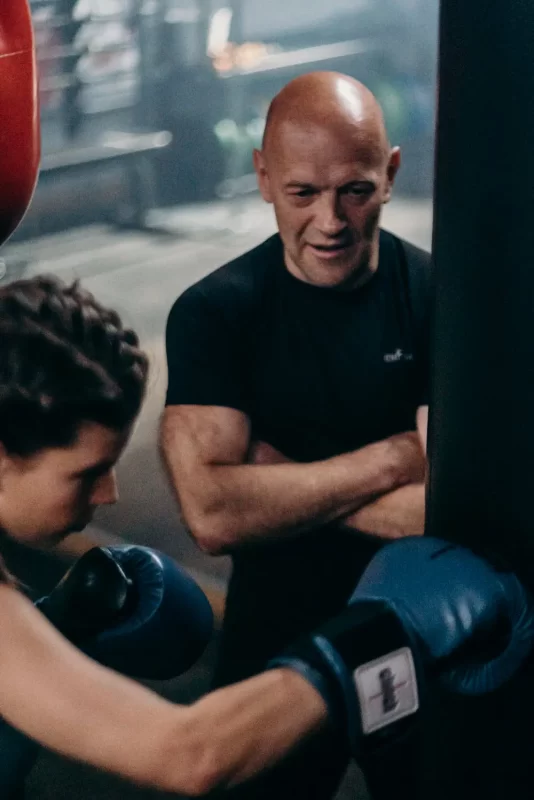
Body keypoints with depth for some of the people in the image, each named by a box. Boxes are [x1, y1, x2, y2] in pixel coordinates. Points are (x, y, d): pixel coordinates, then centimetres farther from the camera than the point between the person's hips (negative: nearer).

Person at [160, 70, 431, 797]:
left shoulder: (441, 298, -14)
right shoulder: (214, 313, -14)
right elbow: (213, 516, -27)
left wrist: (276, 481, -22)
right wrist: (395, 458, -23)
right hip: (276, 636, 0)